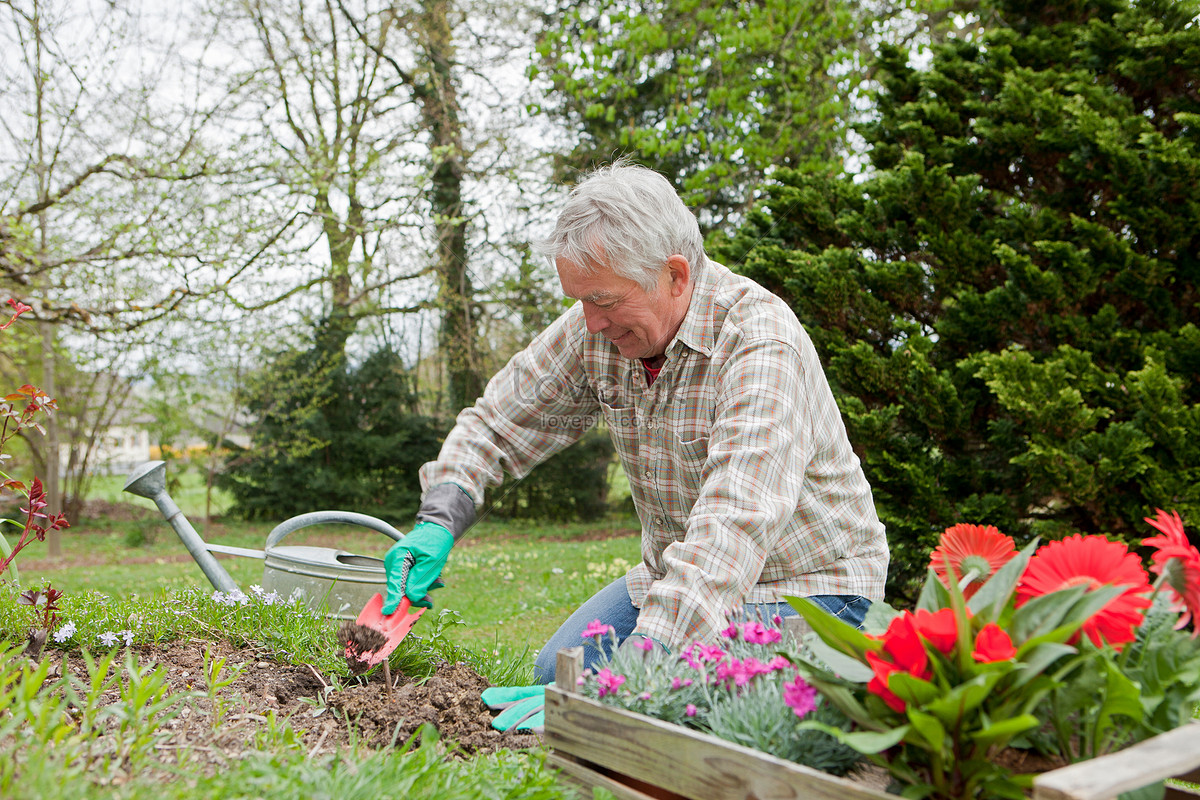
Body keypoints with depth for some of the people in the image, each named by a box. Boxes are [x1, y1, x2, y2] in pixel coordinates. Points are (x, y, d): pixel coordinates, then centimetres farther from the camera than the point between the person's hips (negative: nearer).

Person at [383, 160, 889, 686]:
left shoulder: (759, 343, -30)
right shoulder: (595, 330, -8)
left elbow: (738, 521, -41)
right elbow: (498, 422, 2)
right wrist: (439, 520, -16)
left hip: (807, 584, -6)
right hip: (681, 577, 6)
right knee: (558, 672, -7)